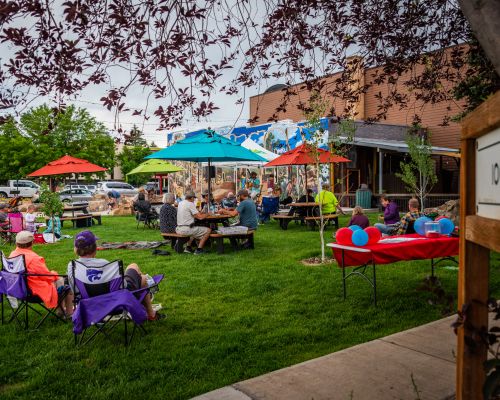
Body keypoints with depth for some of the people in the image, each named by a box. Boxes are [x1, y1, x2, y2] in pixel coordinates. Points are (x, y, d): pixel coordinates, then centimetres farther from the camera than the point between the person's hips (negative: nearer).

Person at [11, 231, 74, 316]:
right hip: (37, 291, -9)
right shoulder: (33, 258, -27)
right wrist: (54, 274, 3)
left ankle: (60, 310, 35)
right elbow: (48, 276, -20)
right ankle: (69, 312, 22)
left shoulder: (12, 255, -1)